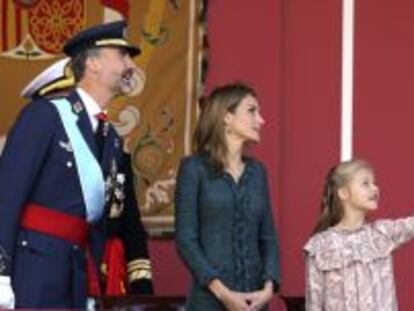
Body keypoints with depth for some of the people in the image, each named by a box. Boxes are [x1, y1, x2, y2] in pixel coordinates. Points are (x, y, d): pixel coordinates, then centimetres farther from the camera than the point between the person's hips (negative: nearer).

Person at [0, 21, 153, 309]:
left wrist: (141, 283, 9)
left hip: (81, 273, 7)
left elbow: (127, 218, 19)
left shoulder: (113, 140, 16)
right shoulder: (45, 114, -5)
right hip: (32, 268, -7)